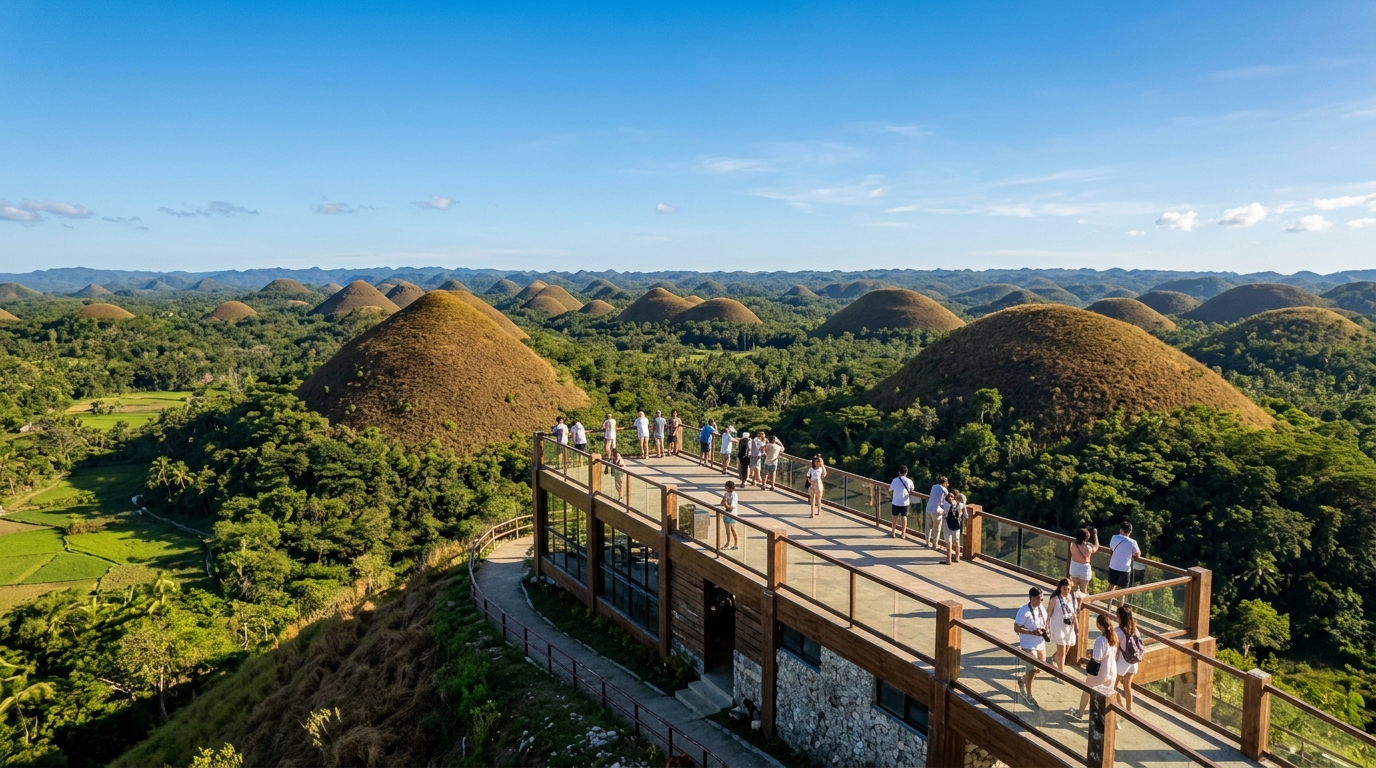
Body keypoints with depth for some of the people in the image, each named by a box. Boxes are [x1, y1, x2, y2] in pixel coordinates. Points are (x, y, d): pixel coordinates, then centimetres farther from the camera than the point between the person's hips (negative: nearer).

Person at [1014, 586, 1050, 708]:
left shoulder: (1042, 608, -1)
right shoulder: (1024, 611, -24)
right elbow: (1016, 628, -21)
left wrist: (1046, 632, -5)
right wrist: (1033, 632, -28)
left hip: (1041, 643, 8)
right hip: (1028, 645, -8)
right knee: (1032, 669, -3)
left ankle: (1022, 680, 45)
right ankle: (1028, 697, 14)